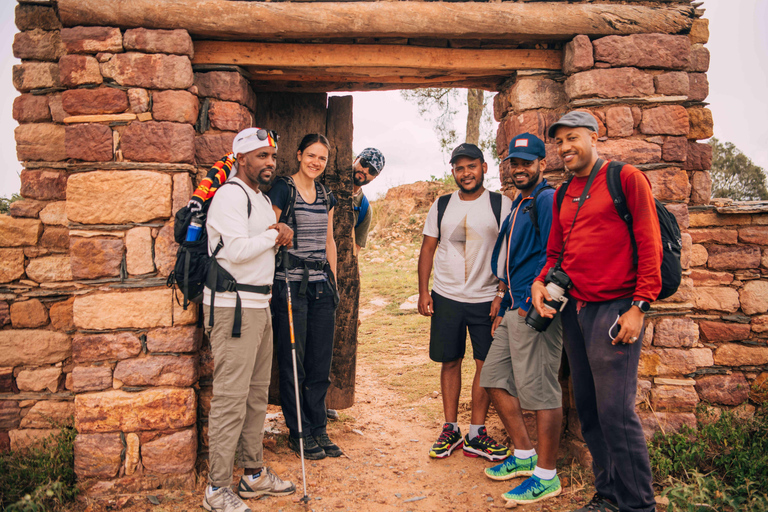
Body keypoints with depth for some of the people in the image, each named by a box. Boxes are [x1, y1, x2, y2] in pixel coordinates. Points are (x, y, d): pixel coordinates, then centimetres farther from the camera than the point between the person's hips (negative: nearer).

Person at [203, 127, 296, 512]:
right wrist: (273, 235, -7)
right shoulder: (230, 195, -11)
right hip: (233, 307, -10)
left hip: (259, 305, 10)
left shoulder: (262, 199, 20)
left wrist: (278, 235, 3)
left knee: (257, 394, 15)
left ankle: (255, 474, 27)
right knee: (231, 398, -5)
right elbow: (237, 250, -22)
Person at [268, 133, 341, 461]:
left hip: (321, 284, 6)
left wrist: (333, 280, 16)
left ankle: (318, 429, 23)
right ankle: (299, 433, 18)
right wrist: (269, 285, -12)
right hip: (291, 283, -6)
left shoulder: (326, 196, 14)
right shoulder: (282, 190, -5)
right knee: (293, 361, 3)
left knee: (321, 361, 9)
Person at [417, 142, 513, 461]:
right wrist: (423, 291, 1)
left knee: (487, 365, 0)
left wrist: (504, 294, -9)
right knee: (450, 362, 7)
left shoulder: (502, 205, 0)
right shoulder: (441, 206, 7)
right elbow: (427, 249, 9)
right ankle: (451, 429, 19)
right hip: (446, 297, 2)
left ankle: (476, 435, 11)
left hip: (486, 299, -1)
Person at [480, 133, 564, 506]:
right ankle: (524, 456, 27)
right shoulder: (518, 206, 22)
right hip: (515, 309, 10)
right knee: (494, 379, 13)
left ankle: (546, 476, 9)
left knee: (540, 389, -4)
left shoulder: (547, 199, -7)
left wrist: (534, 301, -21)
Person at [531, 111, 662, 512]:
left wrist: (639, 307, -13)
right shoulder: (563, 195, 17)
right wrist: (540, 282, 2)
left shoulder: (626, 178, -2)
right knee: (587, 408, 10)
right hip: (573, 309, 7)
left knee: (615, 410, -8)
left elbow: (650, 245, -7)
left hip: (613, 309, -7)